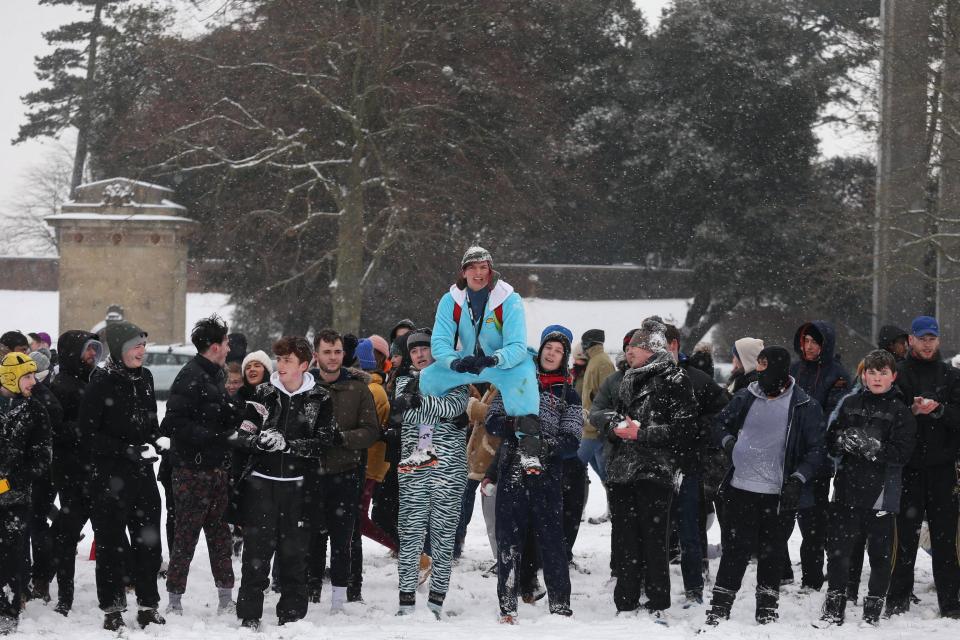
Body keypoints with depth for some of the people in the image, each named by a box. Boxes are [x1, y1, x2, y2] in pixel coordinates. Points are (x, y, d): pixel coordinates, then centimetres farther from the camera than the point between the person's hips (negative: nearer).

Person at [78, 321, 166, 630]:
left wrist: (151, 445, 3)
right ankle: (112, 610, 10)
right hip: (109, 474, -6)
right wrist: (126, 450, -20)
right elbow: (89, 435, -14)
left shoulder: (144, 377, 7)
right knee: (111, 541, 2)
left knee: (148, 539, 8)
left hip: (143, 472, 6)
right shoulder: (101, 383, -13)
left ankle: (148, 605, 18)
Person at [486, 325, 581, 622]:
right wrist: (512, 426, -14)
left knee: (552, 540, -6)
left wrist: (544, 445, -19)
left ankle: (560, 607, -2)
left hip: (547, 475, -1)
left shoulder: (568, 394, 9)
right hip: (512, 472, 1)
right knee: (508, 540, 1)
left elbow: (572, 439, -1)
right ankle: (507, 607, 5)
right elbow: (492, 420, 8)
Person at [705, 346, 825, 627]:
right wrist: (727, 440, -3)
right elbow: (721, 422, 18)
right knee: (735, 549, 2)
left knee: (771, 552, 8)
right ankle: (719, 607, 8)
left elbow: (815, 450, -3)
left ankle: (767, 610, 18)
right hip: (740, 488, 2)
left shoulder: (805, 407, -4)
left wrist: (798, 478, -15)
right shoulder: (746, 397, 5)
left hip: (778, 494, -2)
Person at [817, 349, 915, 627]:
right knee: (837, 550, 4)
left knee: (880, 553, 2)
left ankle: (873, 612, 13)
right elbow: (830, 442, 9)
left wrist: (873, 448, -23)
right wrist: (844, 441, -13)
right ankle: (834, 610, 16)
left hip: (881, 494, -3)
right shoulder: (849, 404, 10)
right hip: (847, 488, 3)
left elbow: (902, 453, -9)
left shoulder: (901, 411, 0)